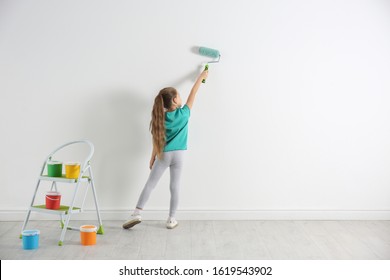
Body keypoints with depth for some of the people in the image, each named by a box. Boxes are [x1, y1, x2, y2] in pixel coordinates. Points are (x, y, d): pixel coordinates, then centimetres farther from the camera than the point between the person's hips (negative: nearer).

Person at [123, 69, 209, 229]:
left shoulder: (161, 117, -2)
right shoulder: (183, 113, -4)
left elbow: (157, 140, -1)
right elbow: (193, 94, 7)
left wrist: (153, 158, 6)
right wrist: (201, 77, 19)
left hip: (163, 155, 0)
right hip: (178, 155, 0)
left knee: (150, 184, 5)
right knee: (175, 187, 7)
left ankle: (137, 214, 0)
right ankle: (172, 219, 13)